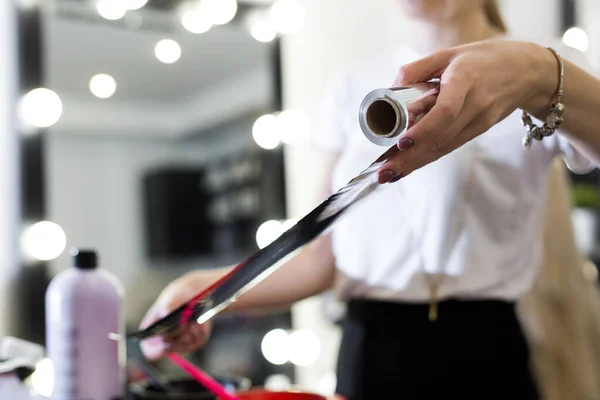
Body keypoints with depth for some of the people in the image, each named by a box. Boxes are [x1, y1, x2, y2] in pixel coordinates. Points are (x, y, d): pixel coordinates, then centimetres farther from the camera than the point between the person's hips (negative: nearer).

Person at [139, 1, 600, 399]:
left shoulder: (543, 61, -4)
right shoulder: (352, 87, 6)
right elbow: (330, 257, 4)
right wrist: (206, 288, -9)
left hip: (481, 356, -3)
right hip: (367, 352, 3)